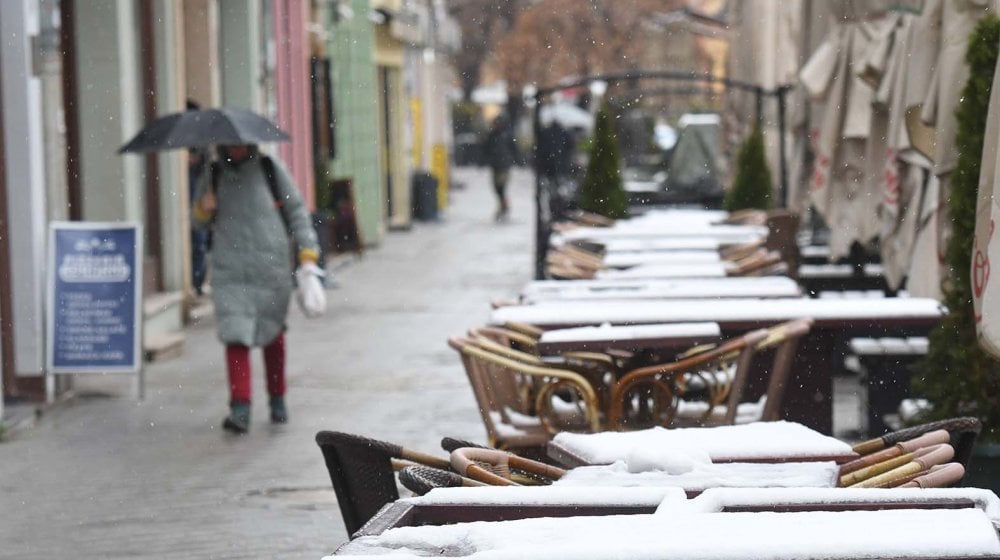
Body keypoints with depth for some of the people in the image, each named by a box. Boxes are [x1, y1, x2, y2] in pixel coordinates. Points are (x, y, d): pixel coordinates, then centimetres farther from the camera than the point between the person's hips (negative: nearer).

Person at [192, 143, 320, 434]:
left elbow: (297, 211, 5)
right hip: (230, 272, 0)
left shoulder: (270, 170, 2)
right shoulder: (214, 175, 7)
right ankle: (240, 409, -18)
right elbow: (202, 219, 19)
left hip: (271, 268, 0)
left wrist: (308, 252, -3)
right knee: (236, 336, -13)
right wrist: (204, 210, -5)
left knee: (272, 333, 14)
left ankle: (277, 399, 31)